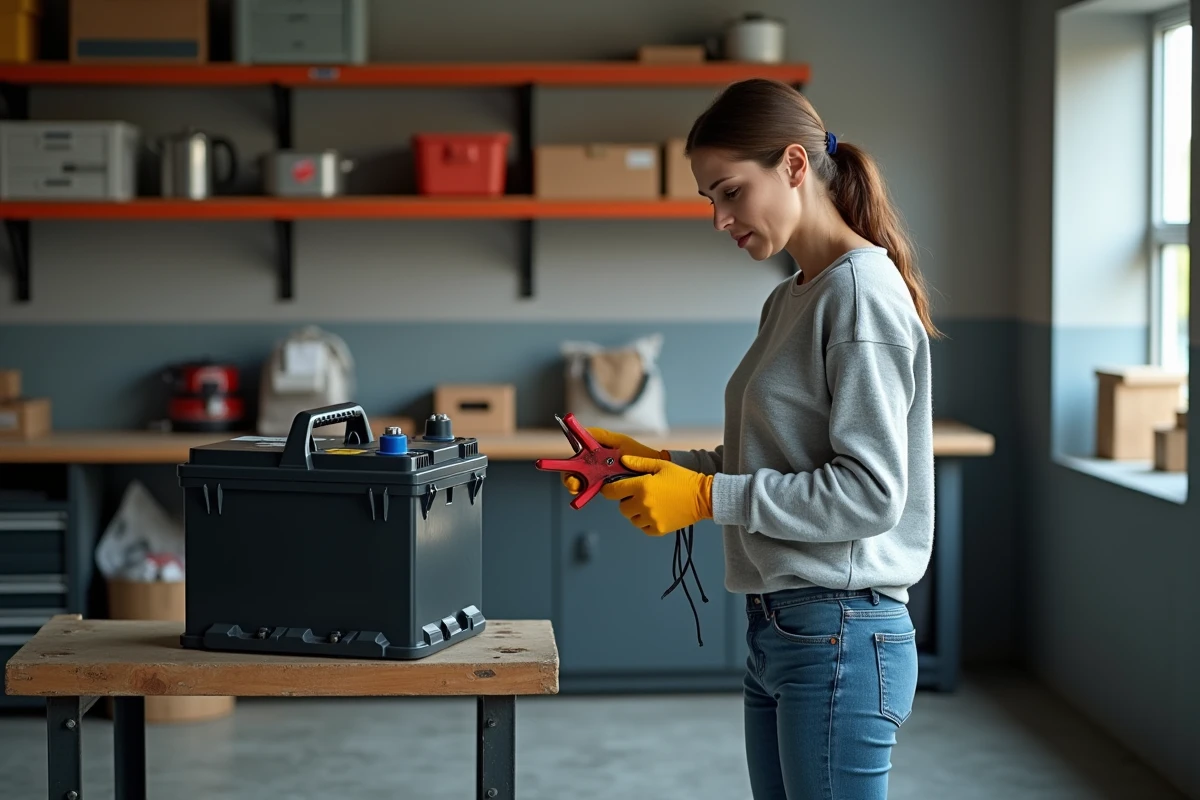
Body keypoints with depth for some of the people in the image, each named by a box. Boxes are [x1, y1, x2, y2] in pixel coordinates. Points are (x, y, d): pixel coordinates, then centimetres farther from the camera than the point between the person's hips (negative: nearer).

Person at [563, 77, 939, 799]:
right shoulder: (789, 301, 16)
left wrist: (708, 496, -16)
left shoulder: (863, 292, -13)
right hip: (779, 630, 9)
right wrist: (662, 465, 6)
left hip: (840, 636, -9)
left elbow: (870, 492, -19)